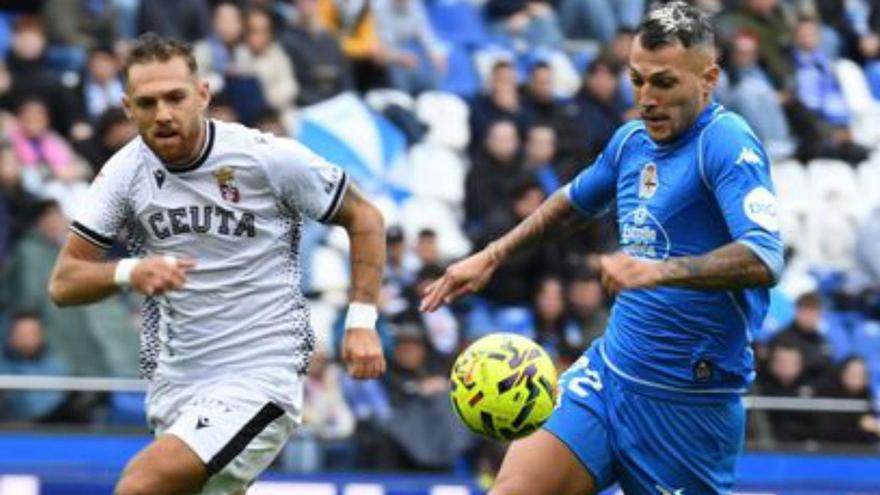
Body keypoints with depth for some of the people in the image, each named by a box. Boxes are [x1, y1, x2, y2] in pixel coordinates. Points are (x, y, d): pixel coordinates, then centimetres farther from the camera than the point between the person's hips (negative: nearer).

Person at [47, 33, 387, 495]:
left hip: (261, 377, -6)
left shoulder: (269, 157, -11)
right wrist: (129, 273, -23)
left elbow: (363, 217, 1)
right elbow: (63, 283, -2)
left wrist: (361, 322, -8)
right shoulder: (125, 172, -2)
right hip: (174, 383, 6)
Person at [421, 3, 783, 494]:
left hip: (687, 402, -6)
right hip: (606, 374, 6)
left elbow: (765, 260, -30)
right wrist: (492, 256, 27)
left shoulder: (725, 142, -15)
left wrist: (658, 271, -40)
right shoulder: (632, 140, 9)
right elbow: (572, 200, 32)